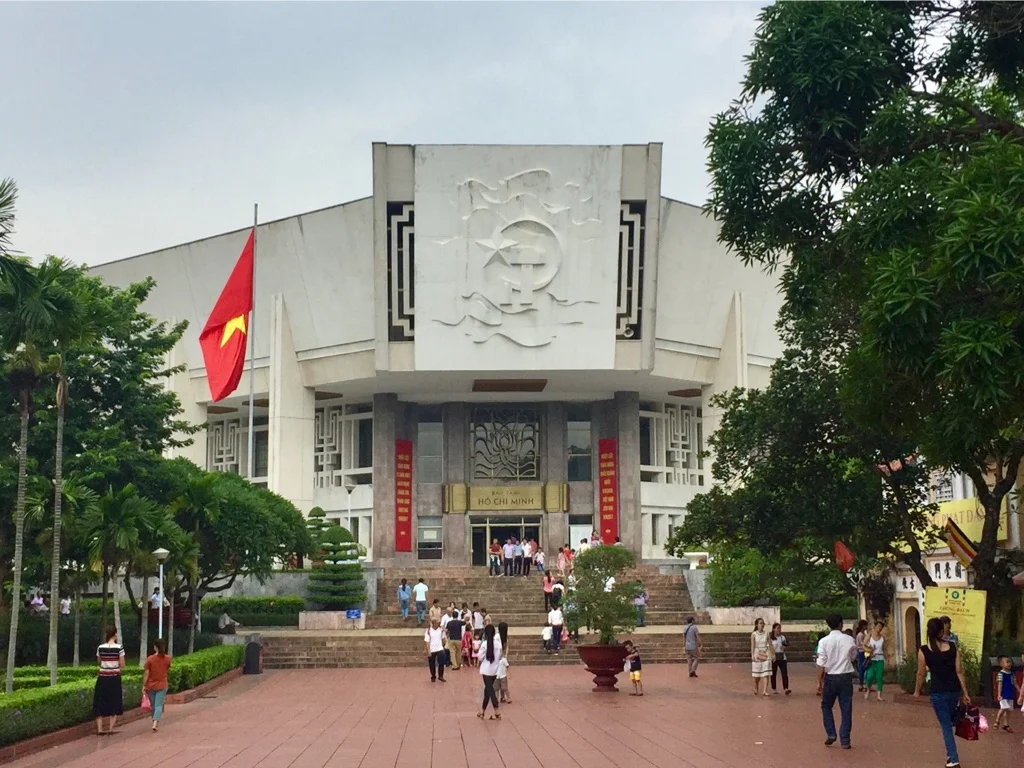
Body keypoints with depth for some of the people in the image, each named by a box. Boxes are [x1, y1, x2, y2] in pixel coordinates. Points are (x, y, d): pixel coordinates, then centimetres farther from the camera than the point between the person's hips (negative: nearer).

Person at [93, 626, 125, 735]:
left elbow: (99, 662, 12)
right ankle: (110, 729, 4)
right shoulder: (119, 647, -10)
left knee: (100, 703, 9)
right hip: (115, 678, -2)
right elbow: (122, 665, -7)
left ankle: (100, 729, 6)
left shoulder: (100, 648, 0)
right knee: (114, 703, 8)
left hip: (102, 678, 2)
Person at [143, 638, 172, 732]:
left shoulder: (150, 659, -11)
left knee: (153, 705, 16)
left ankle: (156, 722, 28)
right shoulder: (167, 659, -6)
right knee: (159, 705, -2)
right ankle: (155, 723, -20)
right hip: (162, 686, 0)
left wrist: (144, 685, -3)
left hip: (150, 686, 0)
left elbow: (146, 673, -10)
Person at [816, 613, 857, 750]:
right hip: (846, 677, 1)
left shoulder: (824, 641, -8)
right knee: (846, 709, 7)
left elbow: (821, 664, -9)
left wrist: (819, 682, -3)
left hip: (830, 677, -1)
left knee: (826, 706, 17)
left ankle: (831, 735, 8)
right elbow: (853, 657, 12)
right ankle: (845, 740, 7)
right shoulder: (849, 640, -4)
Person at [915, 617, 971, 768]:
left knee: (946, 726, 5)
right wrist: (965, 693, 8)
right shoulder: (952, 647, -3)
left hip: (938, 692, -3)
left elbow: (921, 674, -1)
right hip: (954, 690, 3)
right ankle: (950, 754, 34)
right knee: (949, 722, 24)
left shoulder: (923, 650, -9)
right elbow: (959, 671, 0)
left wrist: (917, 690, 16)